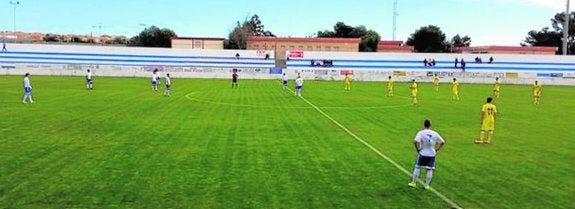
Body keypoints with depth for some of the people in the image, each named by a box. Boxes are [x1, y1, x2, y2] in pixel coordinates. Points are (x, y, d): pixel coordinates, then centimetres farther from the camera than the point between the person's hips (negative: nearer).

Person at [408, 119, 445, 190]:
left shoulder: (421, 133, -10)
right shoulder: (434, 133, 0)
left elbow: (415, 141, -24)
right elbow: (442, 142, 4)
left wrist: (417, 149, -10)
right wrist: (436, 149, 7)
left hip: (422, 153, -2)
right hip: (432, 154, 2)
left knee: (417, 167, 11)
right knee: (429, 170, 9)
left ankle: (413, 183, 18)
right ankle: (426, 185, 14)